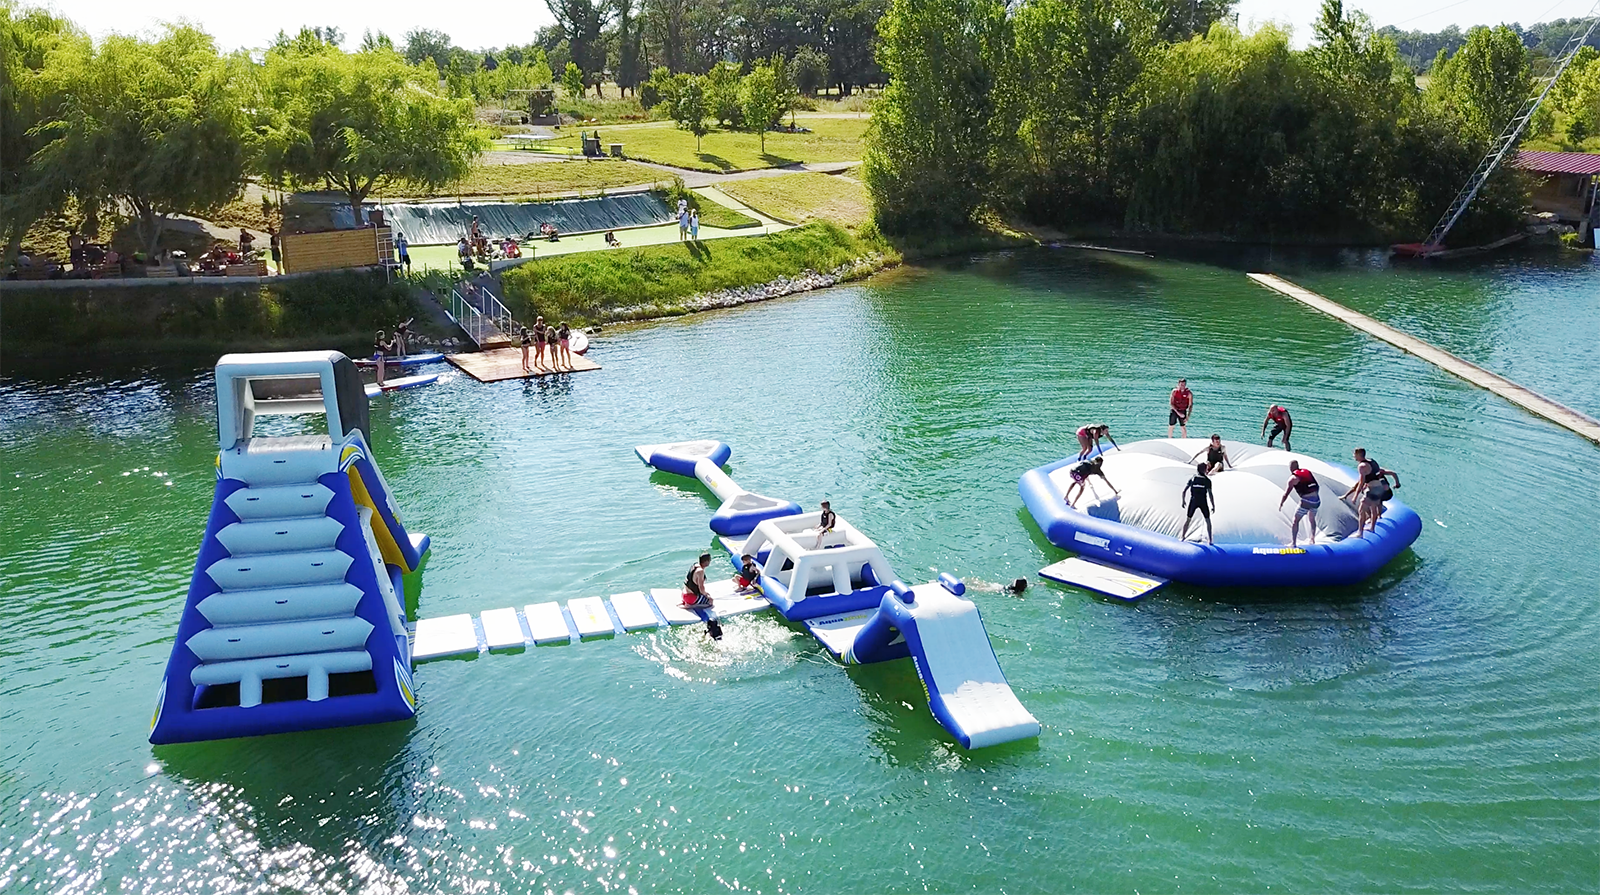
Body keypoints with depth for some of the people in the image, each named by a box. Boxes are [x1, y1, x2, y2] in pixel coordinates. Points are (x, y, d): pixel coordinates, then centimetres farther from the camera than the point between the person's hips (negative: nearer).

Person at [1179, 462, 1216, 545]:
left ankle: (1183, 536, 23)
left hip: (1193, 501, 2)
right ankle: (1210, 540, 8)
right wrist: (1213, 505, -6)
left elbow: (1184, 490, 1)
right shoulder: (1207, 480, -4)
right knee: (1208, 520, 12)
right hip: (1203, 502, -2)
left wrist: (1183, 501, 13)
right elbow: (1210, 494, -10)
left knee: (1188, 519, 17)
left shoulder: (1192, 479, 4)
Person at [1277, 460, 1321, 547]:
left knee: (1295, 520, 5)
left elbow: (1286, 493, -1)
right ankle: (1312, 539, 28)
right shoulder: (1307, 472, 17)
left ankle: (1293, 543, 0)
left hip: (1306, 501, -6)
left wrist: (1280, 504, 11)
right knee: (1312, 519, 28)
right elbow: (1317, 486, 25)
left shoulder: (1293, 478, -1)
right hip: (1316, 500, 6)